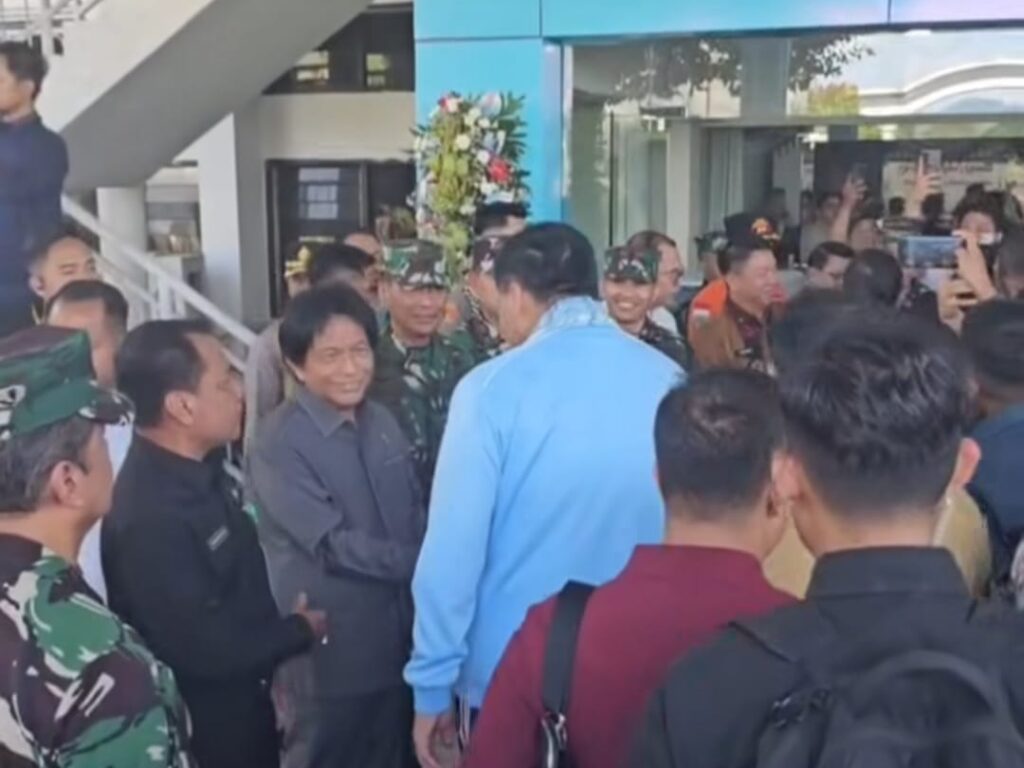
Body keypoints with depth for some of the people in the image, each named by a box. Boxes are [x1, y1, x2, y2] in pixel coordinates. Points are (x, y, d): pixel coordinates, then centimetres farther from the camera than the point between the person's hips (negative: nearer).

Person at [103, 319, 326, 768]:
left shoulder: (194, 470, -3)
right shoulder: (150, 515, -31)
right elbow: (203, 648, -27)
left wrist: (283, 628, -3)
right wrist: (300, 630, -13)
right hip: (206, 730, -8)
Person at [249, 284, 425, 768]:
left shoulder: (382, 423, 5)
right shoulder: (280, 444, -17)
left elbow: (418, 516, 8)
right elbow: (333, 544, -19)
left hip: (401, 639, 6)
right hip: (335, 651, -6)